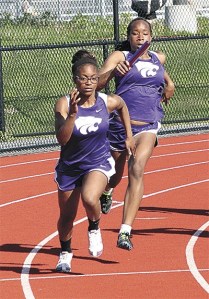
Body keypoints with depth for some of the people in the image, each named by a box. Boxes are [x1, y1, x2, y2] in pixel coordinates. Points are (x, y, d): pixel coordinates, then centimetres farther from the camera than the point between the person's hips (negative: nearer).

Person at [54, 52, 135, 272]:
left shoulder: (108, 102, -15)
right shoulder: (64, 104, -21)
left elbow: (122, 106, 12)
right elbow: (62, 139, -32)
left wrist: (129, 136, 14)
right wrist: (72, 114, -43)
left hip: (99, 163, -1)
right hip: (70, 166, 1)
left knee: (89, 198, -32)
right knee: (66, 216, 15)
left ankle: (94, 229, 2)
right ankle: (65, 253, 45)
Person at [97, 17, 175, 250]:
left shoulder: (159, 58, 12)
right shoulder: (119, 57, -2)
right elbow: (96, 84, -18)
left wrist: (168, 83, 24)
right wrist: (112, 72, -35)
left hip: (148, 125, 1)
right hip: (119, 123, -1)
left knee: (137, 170, -22)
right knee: (115, 173, 17)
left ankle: (125, 232, -28)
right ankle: (107, 192, 59)